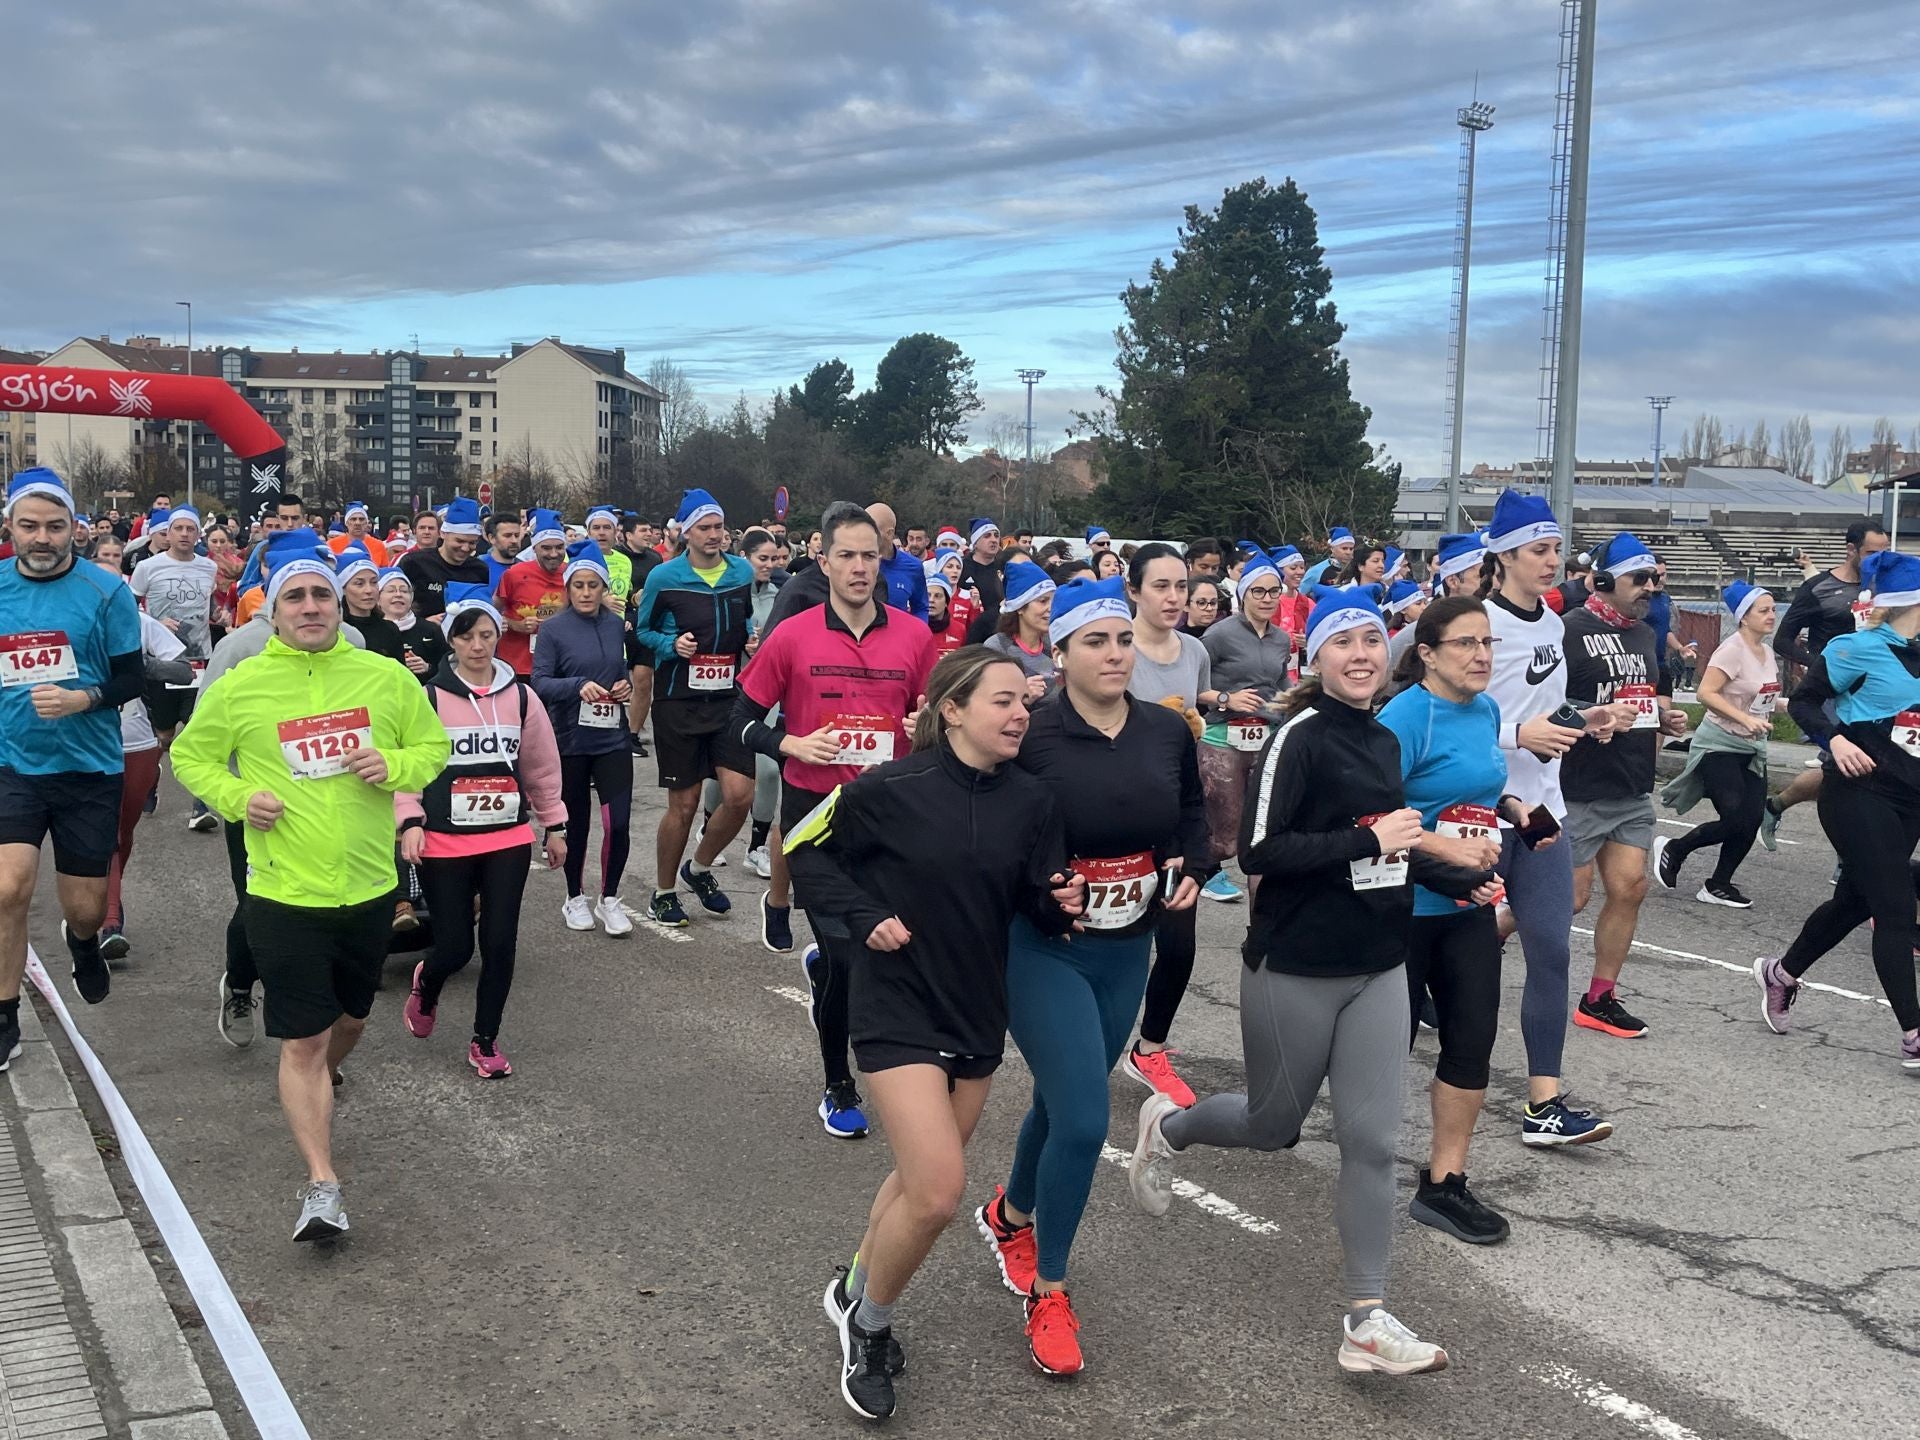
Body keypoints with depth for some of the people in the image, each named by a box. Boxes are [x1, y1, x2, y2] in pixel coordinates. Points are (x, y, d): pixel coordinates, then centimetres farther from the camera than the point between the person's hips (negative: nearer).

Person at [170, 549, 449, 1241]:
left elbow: (433, 747, 10)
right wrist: (237, 796, -11)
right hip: (286, 894, -3)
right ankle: (322, 1184, 0)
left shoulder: (386, 678, -1)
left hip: (370, 889, 3)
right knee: (303, 1041, -4)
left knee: (349, 1018, 23)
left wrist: (395, 766, -12)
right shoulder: (240, 687, -5)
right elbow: (191, 756, 8)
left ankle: (316, 1092, 54)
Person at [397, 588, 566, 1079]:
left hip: (508, 840, 3)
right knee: (455, 946, 0)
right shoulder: (428, 698, -5)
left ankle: (485, 1041, 19)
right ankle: (425, 987, 38)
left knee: (501, 942, 1)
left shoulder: (520, 697, 5)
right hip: (444, 842, -3)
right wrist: (410, 821, -15)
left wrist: (554, 825, 16)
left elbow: (541, 767, 13)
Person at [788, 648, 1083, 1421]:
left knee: (921, 1179, 19)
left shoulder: (1032, 801, -4)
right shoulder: (891, 790, -16)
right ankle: (867, 1319, 14)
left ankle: (858, 1290, 45)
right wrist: (865, 918, -14)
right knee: (939, 1189, -13)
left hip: (978, 1011, 5)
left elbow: (1038, 908, 3)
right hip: (898, 1008, -5)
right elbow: (803, 851, -3)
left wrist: (1061, 903, -19)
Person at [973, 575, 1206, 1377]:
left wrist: (1190, 871, -1)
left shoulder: (1168, 733, -2)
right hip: (1042, 950, -5)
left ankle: (1009, 1217, 50)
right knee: (1083, 1121, -12)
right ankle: (1047, 1295, 10)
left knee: (1063, 1102, 20)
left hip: (1127, 950, 6)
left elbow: (1192, 814, 16)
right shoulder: (1030, 737, -17)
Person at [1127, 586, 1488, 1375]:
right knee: (1273, 1125, 12)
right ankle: (1166, 1125, 42)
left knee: (1371, 1140, 0)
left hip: (1377, 971, 6)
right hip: (1294, 972, -6)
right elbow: (1260, 850, -21)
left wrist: (1462, 881, 18)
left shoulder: (1383, 740, 9)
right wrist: (1369, 842, -24)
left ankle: (1367, 1321, 7)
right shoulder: (1302, 737, -14)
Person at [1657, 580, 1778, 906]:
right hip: (1720, 745, -8)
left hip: (1752, 748, 8)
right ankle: (1673, 849, 8)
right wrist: (1746, 719, -27)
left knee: (1752, 821, 0)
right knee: (1735, 821, -15)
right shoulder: (1733, 649, -15)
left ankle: (1717, 886, 13)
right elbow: (1706, 693, -22)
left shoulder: (1768, 652, 9)